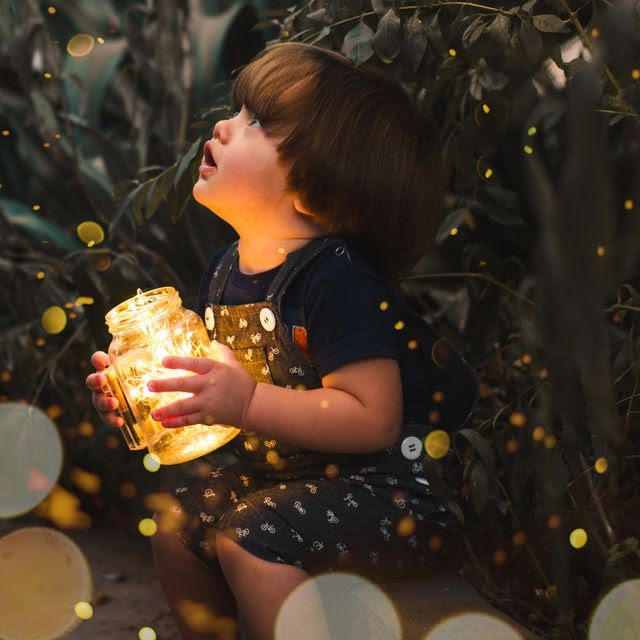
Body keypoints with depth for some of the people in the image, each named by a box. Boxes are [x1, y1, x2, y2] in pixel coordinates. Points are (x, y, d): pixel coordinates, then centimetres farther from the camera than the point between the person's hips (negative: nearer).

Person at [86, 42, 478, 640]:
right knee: (178, 520, 3)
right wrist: (144, 387, -2)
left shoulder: (336, 278, -24)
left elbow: (373, 419, -30)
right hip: (285, 468, 9)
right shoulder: (227, 267, 4)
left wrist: (247, 403, -34)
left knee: (251, 537, -25)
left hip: (395, 483, -9)